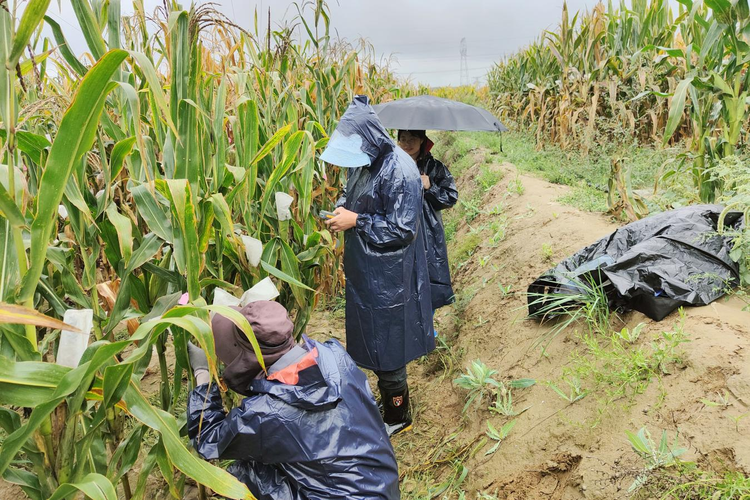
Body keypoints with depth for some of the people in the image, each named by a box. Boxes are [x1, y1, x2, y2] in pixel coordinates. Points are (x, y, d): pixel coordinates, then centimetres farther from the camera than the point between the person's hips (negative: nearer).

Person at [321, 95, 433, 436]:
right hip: (363, 271, 8)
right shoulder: (362, 163, 3)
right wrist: (341, 208, -3)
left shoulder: (399, 171, -22)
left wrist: (357, 221, -21)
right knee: (370, 341, 20)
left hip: (388, 277, -8)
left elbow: (403, 229, -23)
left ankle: (397, 417, 26)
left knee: (386, 345, 5)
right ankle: (386, 395, 41)